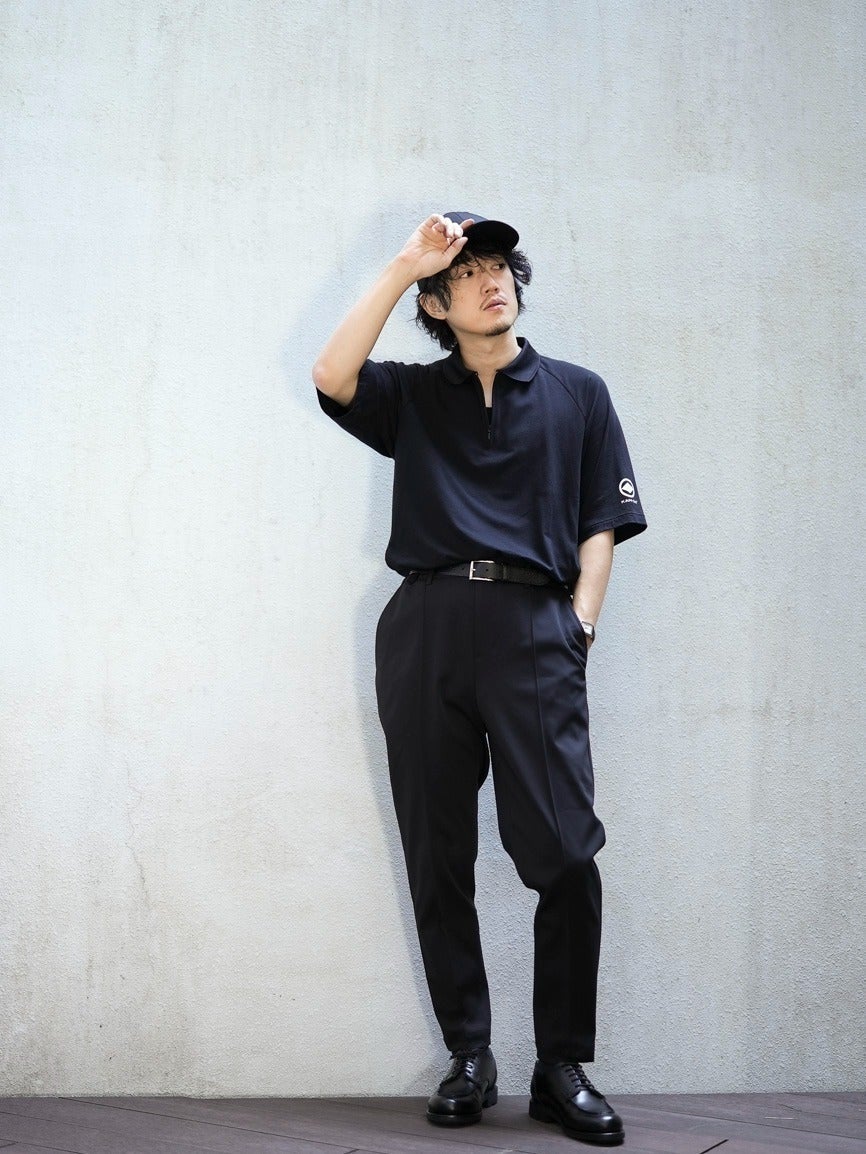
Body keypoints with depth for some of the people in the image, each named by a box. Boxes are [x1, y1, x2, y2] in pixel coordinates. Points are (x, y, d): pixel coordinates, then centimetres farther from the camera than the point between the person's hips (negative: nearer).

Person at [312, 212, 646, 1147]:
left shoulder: (577, 393, 17)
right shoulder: (414, 397, 18)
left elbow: (602, 524, 12)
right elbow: (331, 376, -3)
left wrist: (579, 625, -1)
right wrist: (402, 266, -3)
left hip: (533, 625, -1)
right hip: (424, 629, 2)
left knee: (564, 853, -10)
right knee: (438, 859, 3)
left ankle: (562, 1068, 3)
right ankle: (468, 1058, 14)